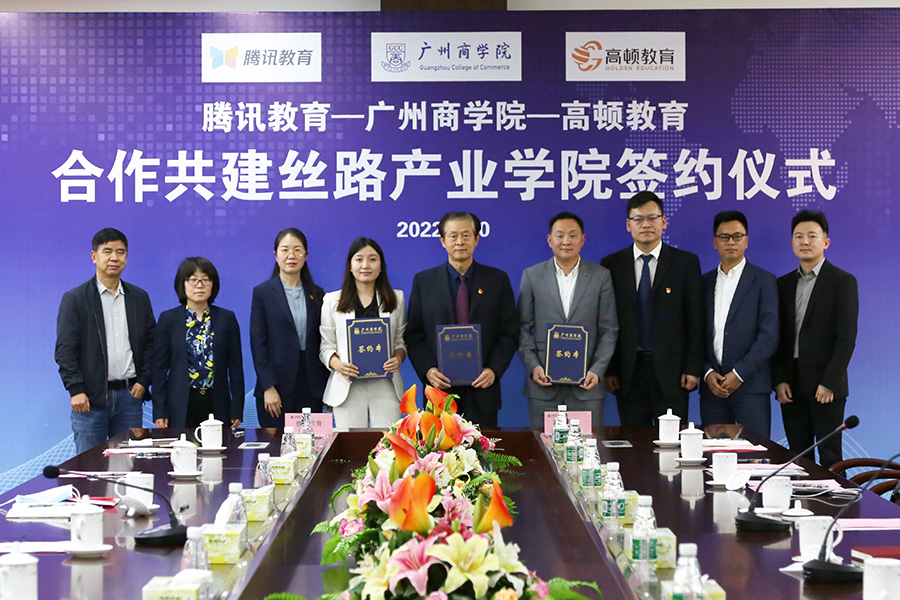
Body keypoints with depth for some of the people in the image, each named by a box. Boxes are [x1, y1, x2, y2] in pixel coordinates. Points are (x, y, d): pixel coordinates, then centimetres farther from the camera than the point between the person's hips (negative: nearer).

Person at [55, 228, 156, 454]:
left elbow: (151, 342, 14)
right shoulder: (75, 299, 0)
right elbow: (65, 350, -4)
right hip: (91, 397, -3)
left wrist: (144, 380, 2)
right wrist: (76, 390, -13)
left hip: (130, 394, 3)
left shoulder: (139, 297, 12)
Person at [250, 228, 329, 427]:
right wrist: (268, 387, -11)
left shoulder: (316, 294, 11)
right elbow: (257, 342, -3)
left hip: (311, 386, 3)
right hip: (277, 387, -3)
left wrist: (328, 388, 6)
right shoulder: (262, 292, 2)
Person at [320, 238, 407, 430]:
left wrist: (398, 359, -7)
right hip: (348, 387, -1)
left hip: (385, 386, 1)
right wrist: (337, 364, -12)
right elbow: (326, 346, 8)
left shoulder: (396, 298, 13)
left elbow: (401, 340, 15)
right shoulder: (332, 301, 10)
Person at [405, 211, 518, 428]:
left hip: (482, 389, 0)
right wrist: (427, 370, -10)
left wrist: (493, 370, -9)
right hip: (439, 388, 0)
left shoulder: (498, 280, 7)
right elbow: (413, 335, 6)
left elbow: (510, 333, 5)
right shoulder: (423, 281, 8)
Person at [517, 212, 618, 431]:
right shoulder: (532, 276, 7)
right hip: (543, 384, 0)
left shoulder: (601, 276, 6)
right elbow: (523, 327, 7)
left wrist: (597, 370, -7)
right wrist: (532, 365, -7)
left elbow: (609, 330, 5)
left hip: (586, 386, 0)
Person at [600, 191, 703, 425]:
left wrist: (693, 369, -5)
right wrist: (608, 370, 0)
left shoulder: (686, 262, 4)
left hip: (670, 371, -1)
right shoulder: (611, 265, 6)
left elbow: (695, 320, 2)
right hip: (628, 372, 1)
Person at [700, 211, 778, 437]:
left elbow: (769, 335, -5)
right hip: (712, 387, 3)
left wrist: (739, 373, -13)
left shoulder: (763, 280, 3)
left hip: (751, 386, -3)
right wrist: (707, 372, -3)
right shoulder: (704, 282, 15)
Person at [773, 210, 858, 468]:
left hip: (825, 388, -4)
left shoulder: (843, 281, -2)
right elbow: (778, 337, 12)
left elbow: (846, 337, -8)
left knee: (830, 457, -3)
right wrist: (779, 381, 1)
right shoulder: (783, 284, 13)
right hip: (791, 387, 5)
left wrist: (829, 383, -13)